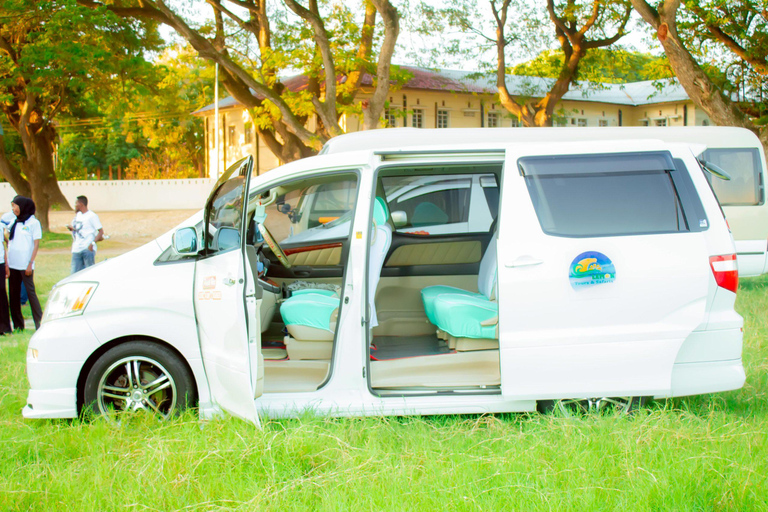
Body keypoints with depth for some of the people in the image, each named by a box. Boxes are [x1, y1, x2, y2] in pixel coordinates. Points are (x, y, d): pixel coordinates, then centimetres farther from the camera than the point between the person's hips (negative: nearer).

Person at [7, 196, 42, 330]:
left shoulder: (33, 223, -2)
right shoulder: (14, 223, 14)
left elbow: (36, 245, -5)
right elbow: (9, 243, 15)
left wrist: (30, 264, -12)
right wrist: (6, 264, 7)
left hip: (25, 265, -6)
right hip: (12, 264, 6)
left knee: (30, 292, -6)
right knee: (14, 294, 6)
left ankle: (40, 322, -2)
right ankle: (18, 324, 12)